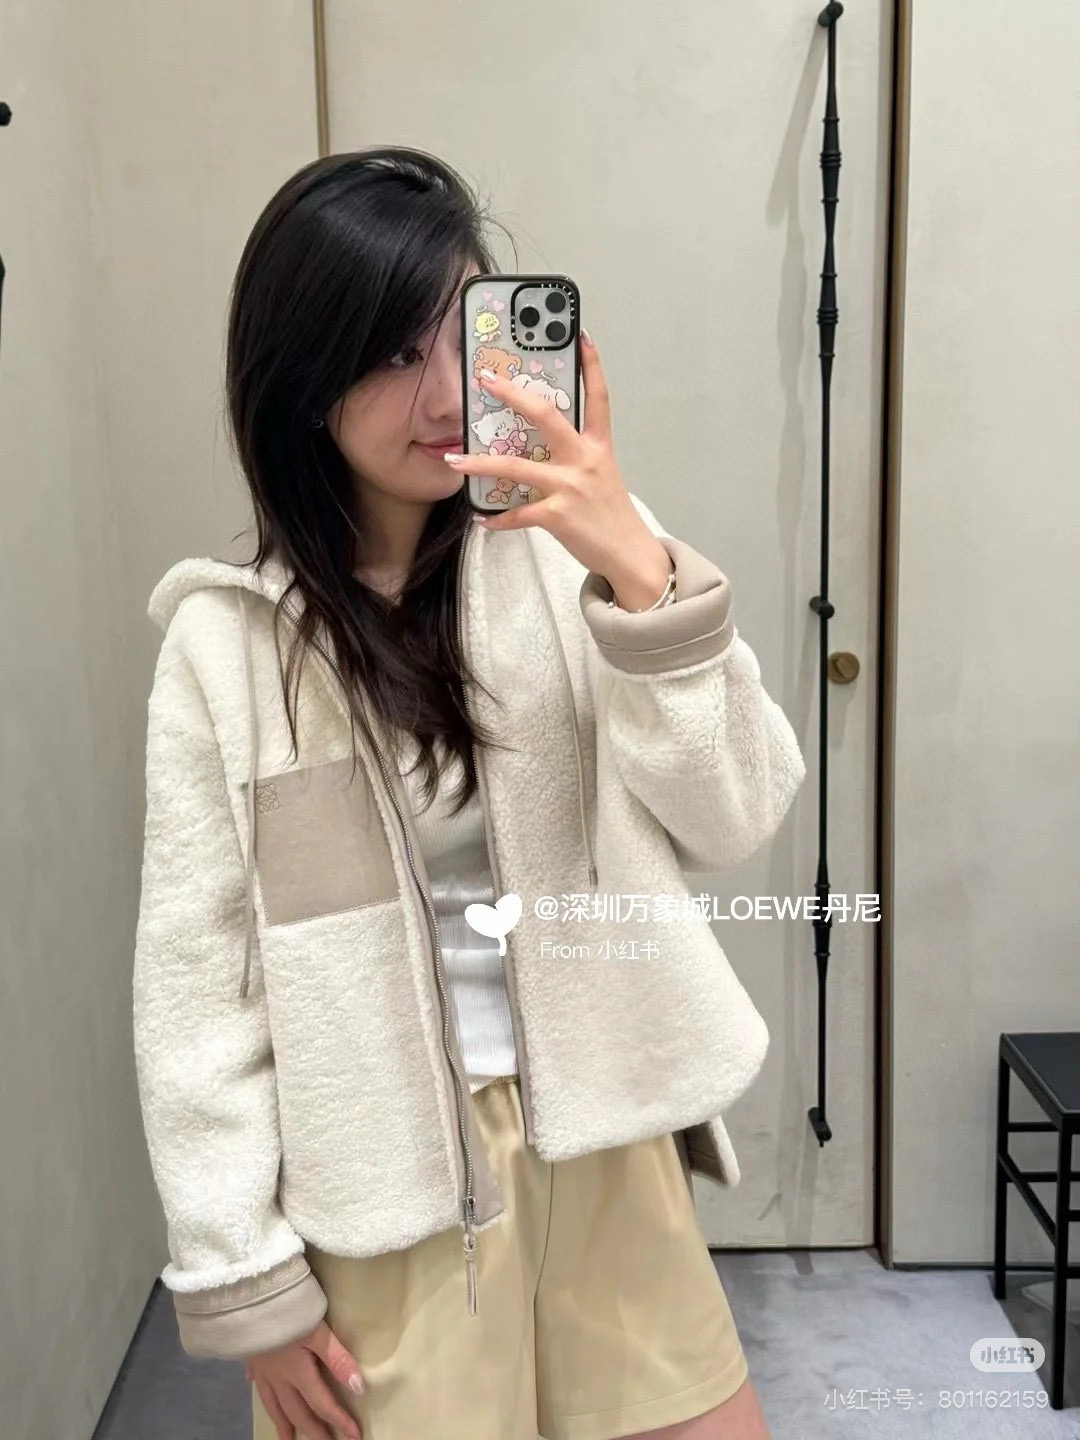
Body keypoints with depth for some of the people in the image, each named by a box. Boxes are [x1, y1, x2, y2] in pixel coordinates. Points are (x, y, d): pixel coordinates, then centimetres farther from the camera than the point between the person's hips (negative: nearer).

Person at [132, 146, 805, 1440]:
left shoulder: (570, 551, -6)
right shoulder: (227, 638, -8)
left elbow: (737, 815, -10)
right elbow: (197, 973, -5)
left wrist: (641, 575, -22)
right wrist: (244, 1278, -3)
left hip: (601, 1144, 2)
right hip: (376, 1188, -1)